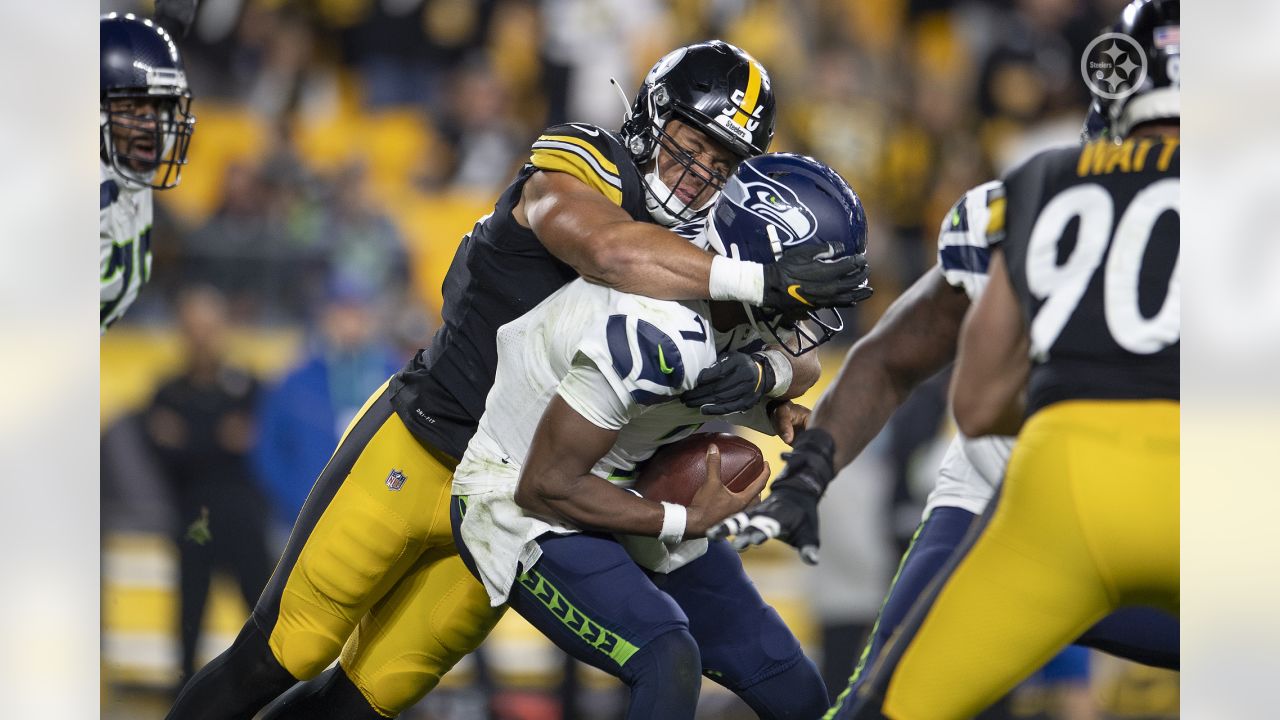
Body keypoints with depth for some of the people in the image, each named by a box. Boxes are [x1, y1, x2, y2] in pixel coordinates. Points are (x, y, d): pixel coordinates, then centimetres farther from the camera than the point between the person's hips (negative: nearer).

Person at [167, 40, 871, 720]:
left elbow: (801, 359, 1)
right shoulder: (576, 176, -17)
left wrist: (761, 370, -22)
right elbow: (612, 251, -39)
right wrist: (768, 281, -44)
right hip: (412, 454, -5)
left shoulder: (709, 251, 3)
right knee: (280, 655, 0)